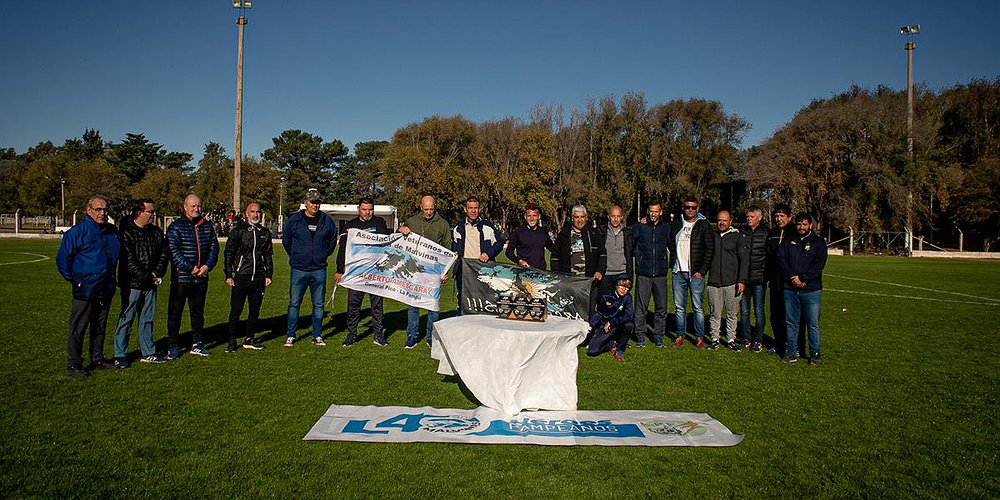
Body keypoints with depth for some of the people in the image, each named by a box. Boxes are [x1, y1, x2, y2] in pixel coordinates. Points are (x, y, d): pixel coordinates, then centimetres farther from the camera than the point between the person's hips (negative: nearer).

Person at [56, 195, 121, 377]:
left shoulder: (112, 232, 9)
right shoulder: (77, 231, -9)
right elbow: (62, 259, -6)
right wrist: (73, 279, -3)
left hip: (106, 289, 6)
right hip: (85, 289, -6)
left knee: (100, 326, 15)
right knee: (78, 327, -1)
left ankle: (97, 358, 27)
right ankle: (73, 365, 6)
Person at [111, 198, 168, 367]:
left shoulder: (157, 232, 10)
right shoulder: (126, 232, -9)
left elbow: (163, 254, 11)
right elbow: (128, 261, -15)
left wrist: (157, 274, -4)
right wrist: (146, 276, -15)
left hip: (150, 285, 6)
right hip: (132, 284, -6)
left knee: (147, 319, 13)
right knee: (126, 319, 1)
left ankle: (148, 353, 21)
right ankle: (120, 355, 11)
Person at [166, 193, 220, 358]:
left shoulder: (207, 226, 10)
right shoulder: (176, 227, -6)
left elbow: (214, 247, 9)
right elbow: (173, 251, -13)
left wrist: (207, 266, -7)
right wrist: (190, 268, -18)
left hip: (201, 279, 5)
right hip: (181, 278, -4)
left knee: (198, 312, 14)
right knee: (175, 312, 3)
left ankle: (197, 344, 25)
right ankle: (173, 346, 14)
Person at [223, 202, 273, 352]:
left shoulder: (265, 232, 11)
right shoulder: (237, 231, -1)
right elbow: (229, 253, 1)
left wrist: (269, 275, 13)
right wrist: (228, 275, -4)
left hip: (259, 278, 4)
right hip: (241, 277, -4)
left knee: (255, 310, 10)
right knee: (236, 311, -1)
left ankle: (249, 339, 21)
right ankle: (232, 341, 9)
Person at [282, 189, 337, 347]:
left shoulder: (327, 221, 4)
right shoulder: (294, 220, 0)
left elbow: (333, 240, 18)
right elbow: (285, 240, 13)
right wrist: (295, 256, 12)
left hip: (319, 270, 1)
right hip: (299, 270, -1)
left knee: (318, 304, 7)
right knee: (294, 303, 3)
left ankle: (317, 336, 17)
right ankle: (290, 336, 13)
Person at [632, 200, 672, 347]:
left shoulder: (666, 228, 8)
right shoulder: (640, 227, 3)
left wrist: (671, 265, 13)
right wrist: (640, 224, -1)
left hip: (661, 274, 2)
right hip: (643, 274, -2)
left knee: (661, 307, 6)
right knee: (641, 307, 0)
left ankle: (658, 336, 18)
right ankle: (640, 335, 12)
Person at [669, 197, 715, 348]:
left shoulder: (703, 225, 0)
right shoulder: (676, 224, 9)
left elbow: (710, 249, -4)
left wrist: (702, 271, -9)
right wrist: (673, 264, 8)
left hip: (695, 273, -3)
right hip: (678, 272, 3)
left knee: (697, 306, 0)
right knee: (679, 306, 7)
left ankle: (699, 337, 8)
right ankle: (680, 336, 15)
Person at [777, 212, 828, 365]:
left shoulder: (818, 242, 4)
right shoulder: (788, 241, 11)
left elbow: (819, 265, -6)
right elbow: (780, 259, 1)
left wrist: (802, 278, -15)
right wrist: (792, 277, -12)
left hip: (811, 289, -2)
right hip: (790, 289, 3)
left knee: (813, 324, 2)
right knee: (791, 322, 8)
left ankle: (815, 353, 13)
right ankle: (791, 351, 18)